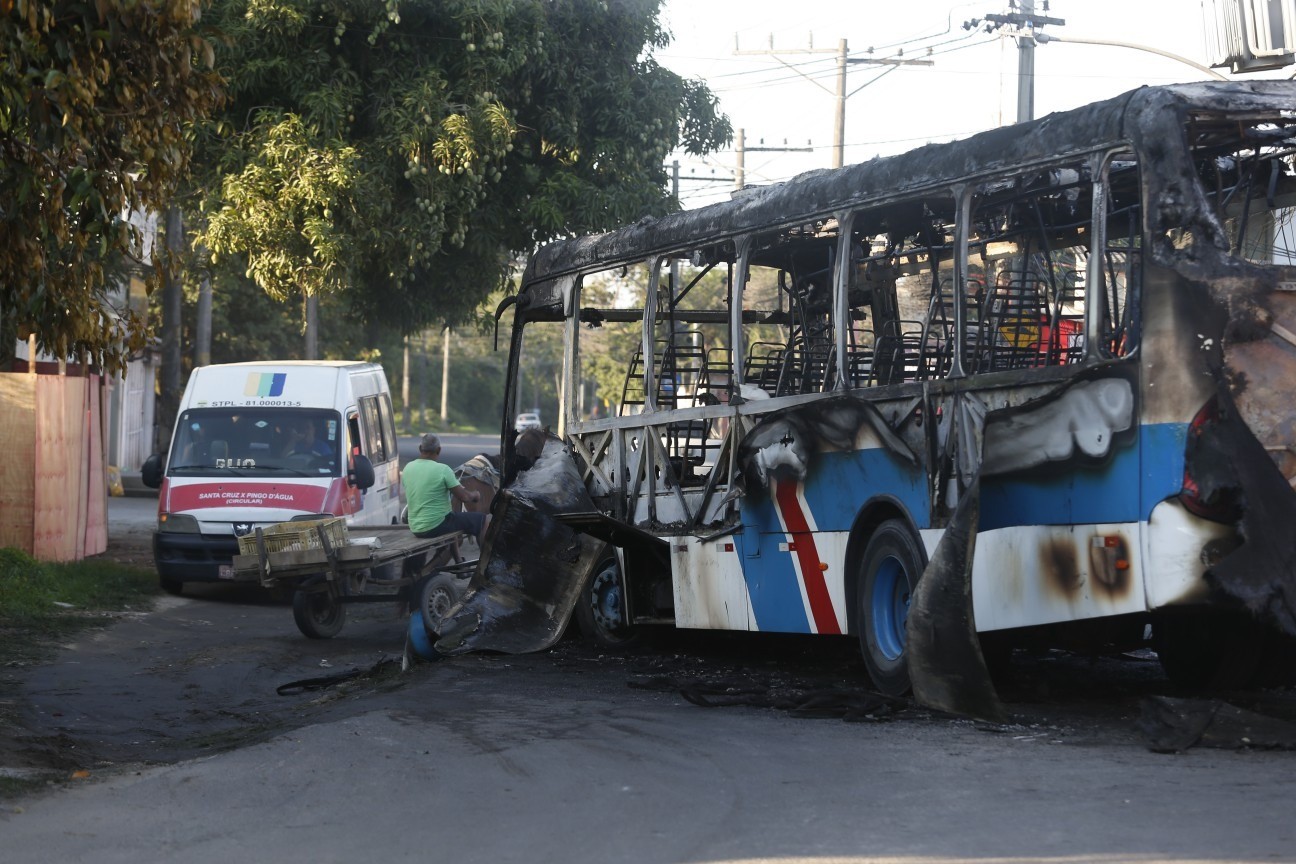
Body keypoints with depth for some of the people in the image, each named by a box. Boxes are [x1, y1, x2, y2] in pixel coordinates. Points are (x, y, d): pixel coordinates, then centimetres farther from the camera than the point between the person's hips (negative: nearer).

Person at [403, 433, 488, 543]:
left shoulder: (408, 468, 2)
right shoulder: (442, 469, -16)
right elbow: (464, 497, -13)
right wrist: (475, 496, 10)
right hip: (436, 527, -7)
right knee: (484, 521, 2)